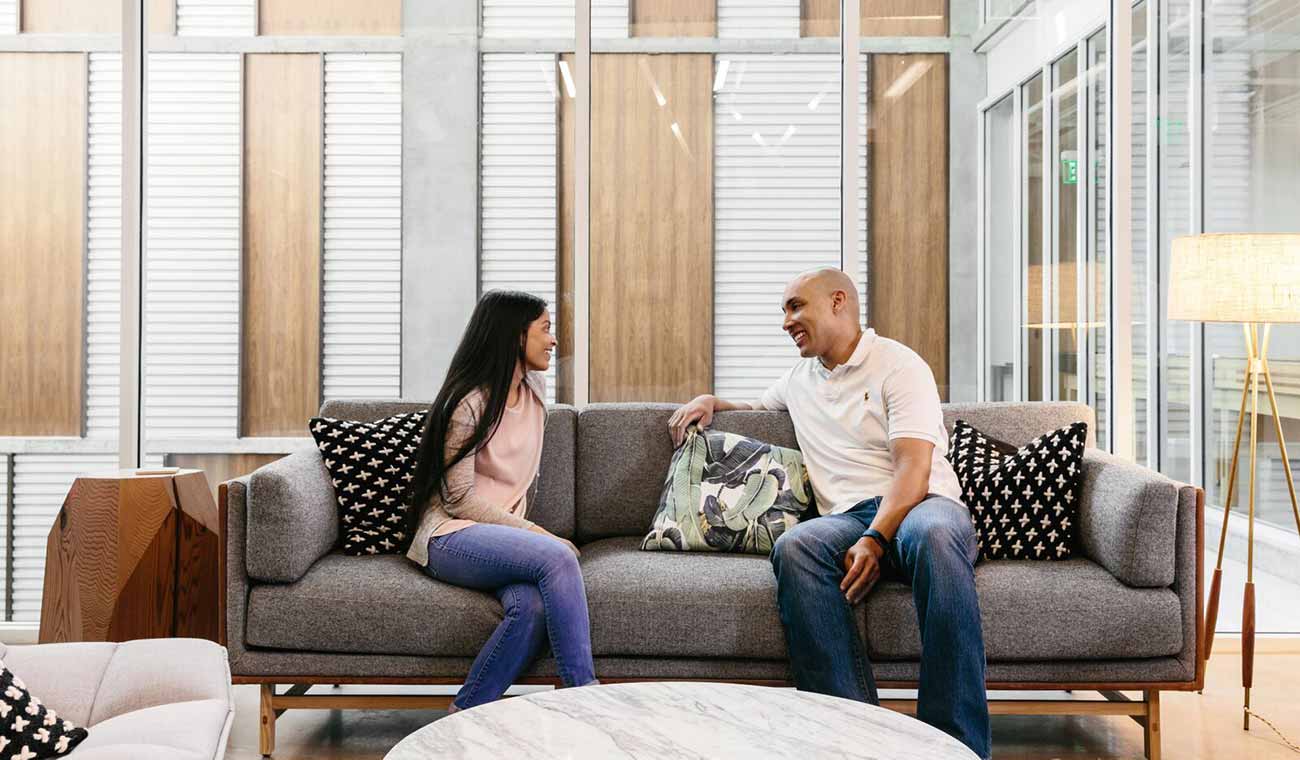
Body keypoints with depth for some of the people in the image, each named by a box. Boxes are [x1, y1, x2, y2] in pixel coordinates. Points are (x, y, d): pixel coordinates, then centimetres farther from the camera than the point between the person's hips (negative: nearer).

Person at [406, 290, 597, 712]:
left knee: (533, 605, -31)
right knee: (558, 556, -34)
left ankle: (466, 713, -20)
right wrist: (533, 533, -15)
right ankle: (584, 693, -28)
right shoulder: (468, 404, -10)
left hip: (505, 532, 6)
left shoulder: (535, 389, 14)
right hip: (452, 536, -6)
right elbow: (459, 499, -12)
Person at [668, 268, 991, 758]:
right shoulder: (800, 378, 25)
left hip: (919, 505, -4)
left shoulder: (897, 365, 4)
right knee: (794, 546, -32)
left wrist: (876, 539, -25)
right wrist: (710, 401, 27)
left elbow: (913, 468, -9)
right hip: (848, 517, 4)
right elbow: (756, 409, 49)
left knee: (933, 534, -41)